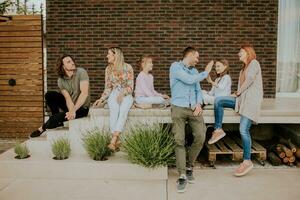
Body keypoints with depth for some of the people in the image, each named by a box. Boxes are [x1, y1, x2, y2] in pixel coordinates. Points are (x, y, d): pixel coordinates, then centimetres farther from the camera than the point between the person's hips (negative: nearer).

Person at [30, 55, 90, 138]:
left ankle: (42, 128, 8)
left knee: (58, 117, -24)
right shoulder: (61, 80, -5)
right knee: (49, 95, -10)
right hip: (70, 105, 5)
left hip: (82, 108, -5)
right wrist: (71, 110, -35)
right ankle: (58, 121, -1)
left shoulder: (81, 72, -18)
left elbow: (84, 93, -27)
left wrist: (73, 110, -33)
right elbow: (67, 98, -15)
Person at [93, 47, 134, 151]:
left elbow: (130, 87, -3)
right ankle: (117, 140, -35)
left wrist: (122, 94, -20)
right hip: (114, 94, 2)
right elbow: (108, 88, 11)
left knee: (123, 110, -35)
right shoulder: (108, 69, 8)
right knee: (114, 110, -33)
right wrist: (101, 99, -4)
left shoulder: (127, 67, -2)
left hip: (126, 94, -2)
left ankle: (113, 140, -41)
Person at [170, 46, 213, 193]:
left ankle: (189, 167, 15)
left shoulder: (194, 71, 20)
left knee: (200, 137, -7)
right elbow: (189, 80, -12)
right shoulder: (175, 66, 0)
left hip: (194, 109, 5)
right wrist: (206, 72, 0)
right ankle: (182, 176, -2)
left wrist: (199, 104, 0)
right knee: (179, 141, -8)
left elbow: (198, 90, 19)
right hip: (179, 108, -5)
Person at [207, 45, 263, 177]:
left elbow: (250, 79, -13)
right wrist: (237, 94, 0)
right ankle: (218, 130, -1)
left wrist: (238, 92, -4)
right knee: (218, 100, -7)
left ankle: (247, 161, -6)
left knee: (243, 130, -15)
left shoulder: (254, 63, 0)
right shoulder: (243, 69, 24)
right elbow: (242, 86, 16)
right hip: (242, 99, 8)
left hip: (251, 100, -8)